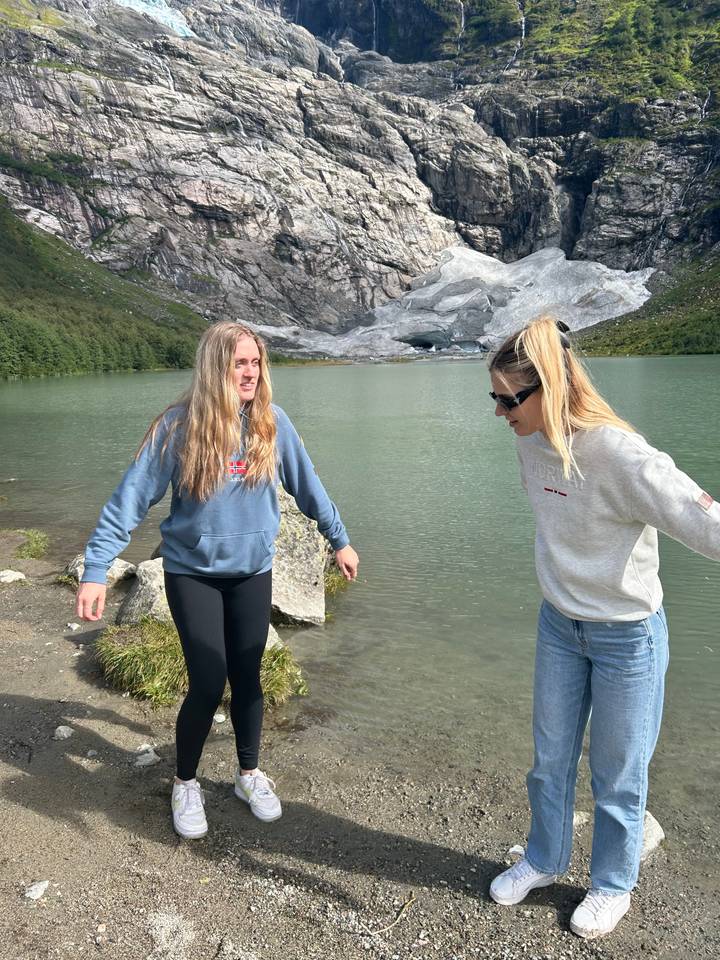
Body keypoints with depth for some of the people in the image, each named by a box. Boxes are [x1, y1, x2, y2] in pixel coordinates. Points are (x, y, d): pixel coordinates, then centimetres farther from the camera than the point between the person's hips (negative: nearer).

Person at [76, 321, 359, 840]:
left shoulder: (272, 422, -7)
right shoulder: (177, 426, -15)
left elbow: (307, 485, 5)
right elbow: (132, 496, -13)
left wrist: (339, 540, 11)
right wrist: (96, 569, -16)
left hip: (253, 572, 3)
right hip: (192, 574, -2)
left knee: (247, 678, 11)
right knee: (208, 685, -3)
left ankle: (249, 773, 35)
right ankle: (186, 783, 25)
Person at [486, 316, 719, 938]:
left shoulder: (621, 455, -29)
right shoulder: (533, 442, -8)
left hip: (628, 638, -6)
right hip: (559, 626, 6)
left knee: (617, 775, 15)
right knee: (550, 759, 21)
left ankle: (613, 886, 41)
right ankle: (544, 861, 46)